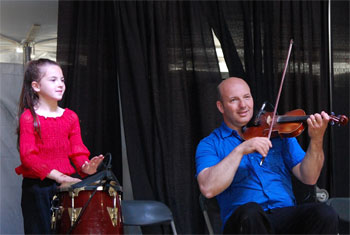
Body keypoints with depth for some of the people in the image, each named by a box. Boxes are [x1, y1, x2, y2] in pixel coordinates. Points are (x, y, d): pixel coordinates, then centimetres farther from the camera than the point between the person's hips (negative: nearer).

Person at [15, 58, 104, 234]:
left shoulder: (70, 117, 9)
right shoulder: (28, 118, -7)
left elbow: (77, 151, 7)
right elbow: (28, 156, -14)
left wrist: (85, 166, -16)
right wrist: (57, 175, -23)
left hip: (64, 185, 4)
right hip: (36, 187, -4)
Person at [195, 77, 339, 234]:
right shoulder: (210, 144, 9)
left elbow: (308, 178, 6)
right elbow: (208, 189, -11)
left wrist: (316, 141, -11)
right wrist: (240, 150, -15)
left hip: (285, 215, 2)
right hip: (244, 221, -2)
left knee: (325, 214, -28)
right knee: (250, 212, -38)